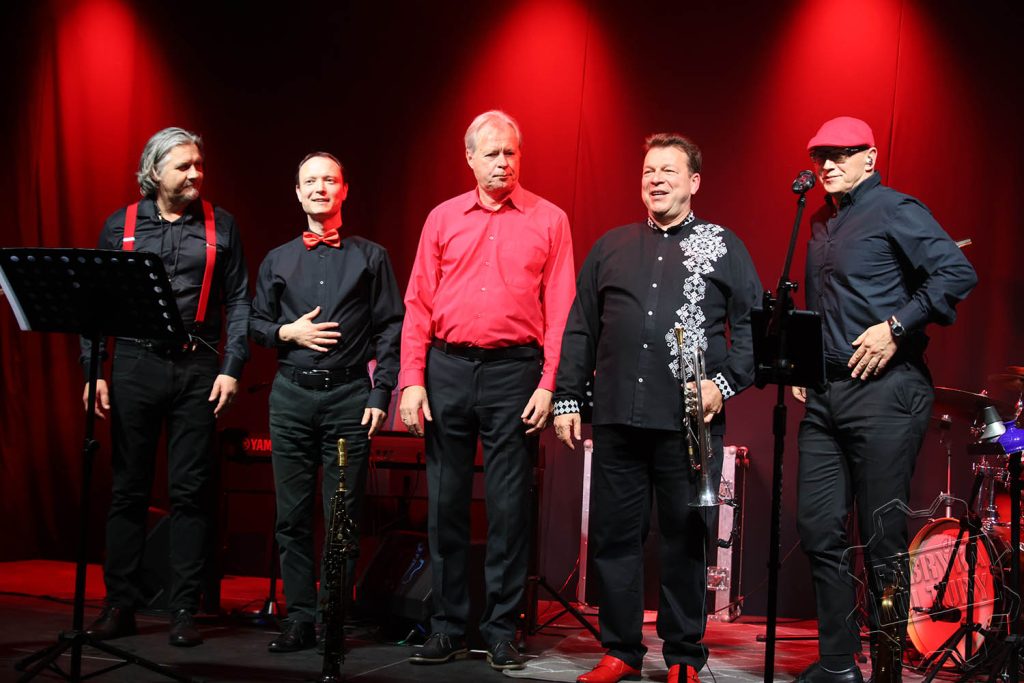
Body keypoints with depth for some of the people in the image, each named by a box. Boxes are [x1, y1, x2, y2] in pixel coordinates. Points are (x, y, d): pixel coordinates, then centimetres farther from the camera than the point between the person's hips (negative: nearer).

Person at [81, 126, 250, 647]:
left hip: (198, 369, 0)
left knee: (191, 491, 1)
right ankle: (120, 605, 13)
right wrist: (93, 370, 1)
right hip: (135, 365, 1)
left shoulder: (220, 225, 7)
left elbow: (237, 301, 5)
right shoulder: (120, 225, 8)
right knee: (128, 489, 4)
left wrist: (232, 367, -4)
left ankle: (184, 610, 8)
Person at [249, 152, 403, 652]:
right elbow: (255, 323, 18)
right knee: (292, 514, 3)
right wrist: (287, 332, -3)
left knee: (343, 516, -2)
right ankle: (300, 618, 9)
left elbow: (390, 328, 3)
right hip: (292, 394, 3)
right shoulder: (277, 260, 15)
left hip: (349, 394, -2)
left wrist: (380, 394, -5)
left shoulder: (370, 257, 7)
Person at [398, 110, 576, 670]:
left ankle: (501, 631, 10)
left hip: (513, 371, -2)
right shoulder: (443, 219, 10)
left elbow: (559, 308, 1)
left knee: (509, 506, 0)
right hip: (447, 368, 2)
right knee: (444, 501, 6)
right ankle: (448, 627, 16)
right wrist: (412, 381, -2)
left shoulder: (548, 220, 5)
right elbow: (418, 303, 7)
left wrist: (548, 385, -8)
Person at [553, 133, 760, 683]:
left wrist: (725, 383, -9)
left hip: (690, 421, -2)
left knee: (686, 540, 3)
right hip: (617, 417, 3)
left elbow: (752, 326, 4)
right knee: (614, 536, 6)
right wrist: (567, 399, 8)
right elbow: (579, 330, 14)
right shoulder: (610, 247, 15)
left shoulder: (723, 247, 8)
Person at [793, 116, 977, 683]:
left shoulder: (895, 211, -6)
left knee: (882, 539, -3)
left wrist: (895, 327, -20)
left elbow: (957, 273, -17)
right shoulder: (821, 222, 18)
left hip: (883, 393, -8)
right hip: (824, 395, 8)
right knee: (818, 530, 8)